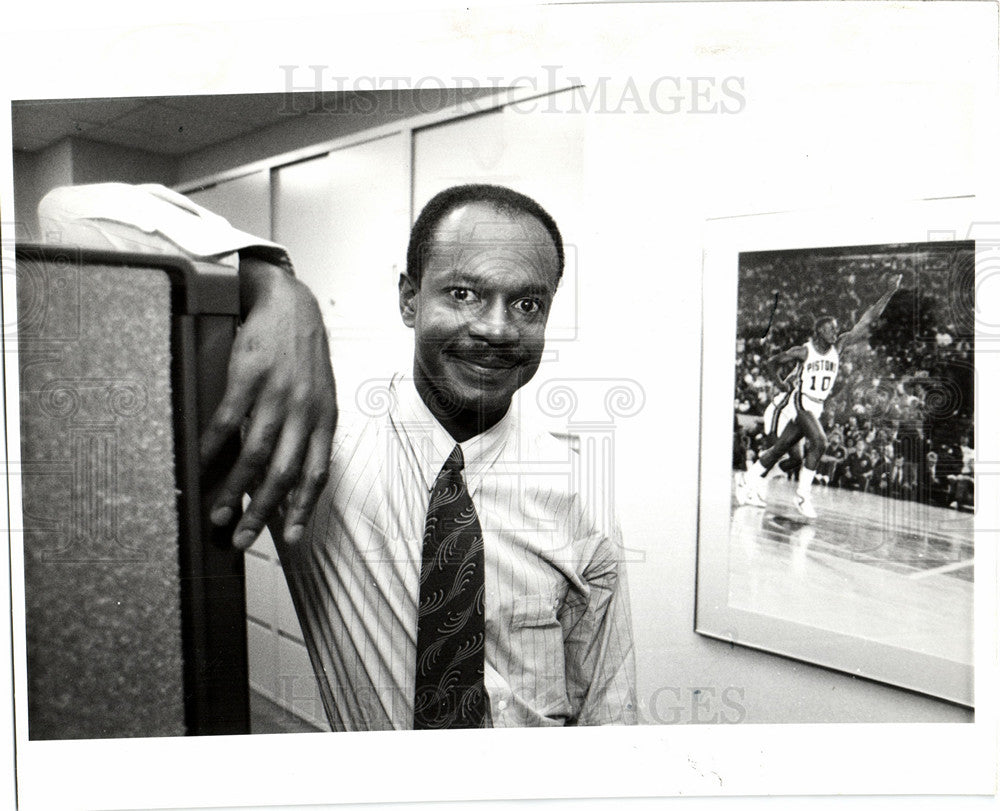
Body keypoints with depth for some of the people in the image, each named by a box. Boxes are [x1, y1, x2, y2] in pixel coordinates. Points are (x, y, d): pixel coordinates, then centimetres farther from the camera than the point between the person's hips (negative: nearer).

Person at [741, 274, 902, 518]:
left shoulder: (838, 347, 1)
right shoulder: (802, 351, -10)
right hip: (801, 402, -5)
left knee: (780, 447, 8)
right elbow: (771, 362, 2)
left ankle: (752, 488, 18)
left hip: (818, 406, 5)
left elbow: (866, 322, -4)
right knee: (818, 441, -21)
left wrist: (890, 293, -8)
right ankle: (803, 495, -15)